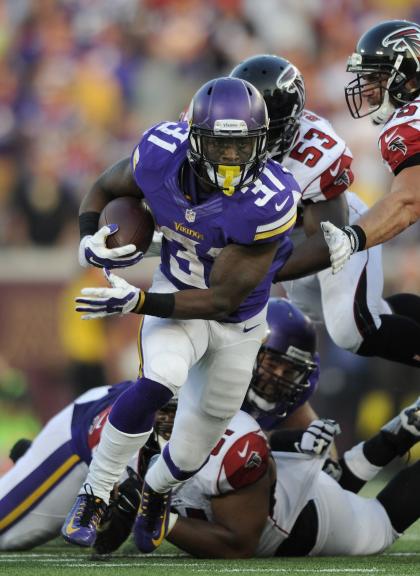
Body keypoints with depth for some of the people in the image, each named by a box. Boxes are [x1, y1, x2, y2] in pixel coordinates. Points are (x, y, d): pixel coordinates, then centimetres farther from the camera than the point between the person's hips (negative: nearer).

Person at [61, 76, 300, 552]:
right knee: (158, 381, -32)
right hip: (177, 293, 0)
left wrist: (137, 303, -34)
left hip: (237, 319, 0)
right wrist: (89, 237, -23)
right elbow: (104, 188, -2)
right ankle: (94, 495, -15)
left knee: (193, 449, 14)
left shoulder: (268, 203, -36)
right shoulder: (162, 156, -26)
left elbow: (222, 300, -30)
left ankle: (157, 489, 51)